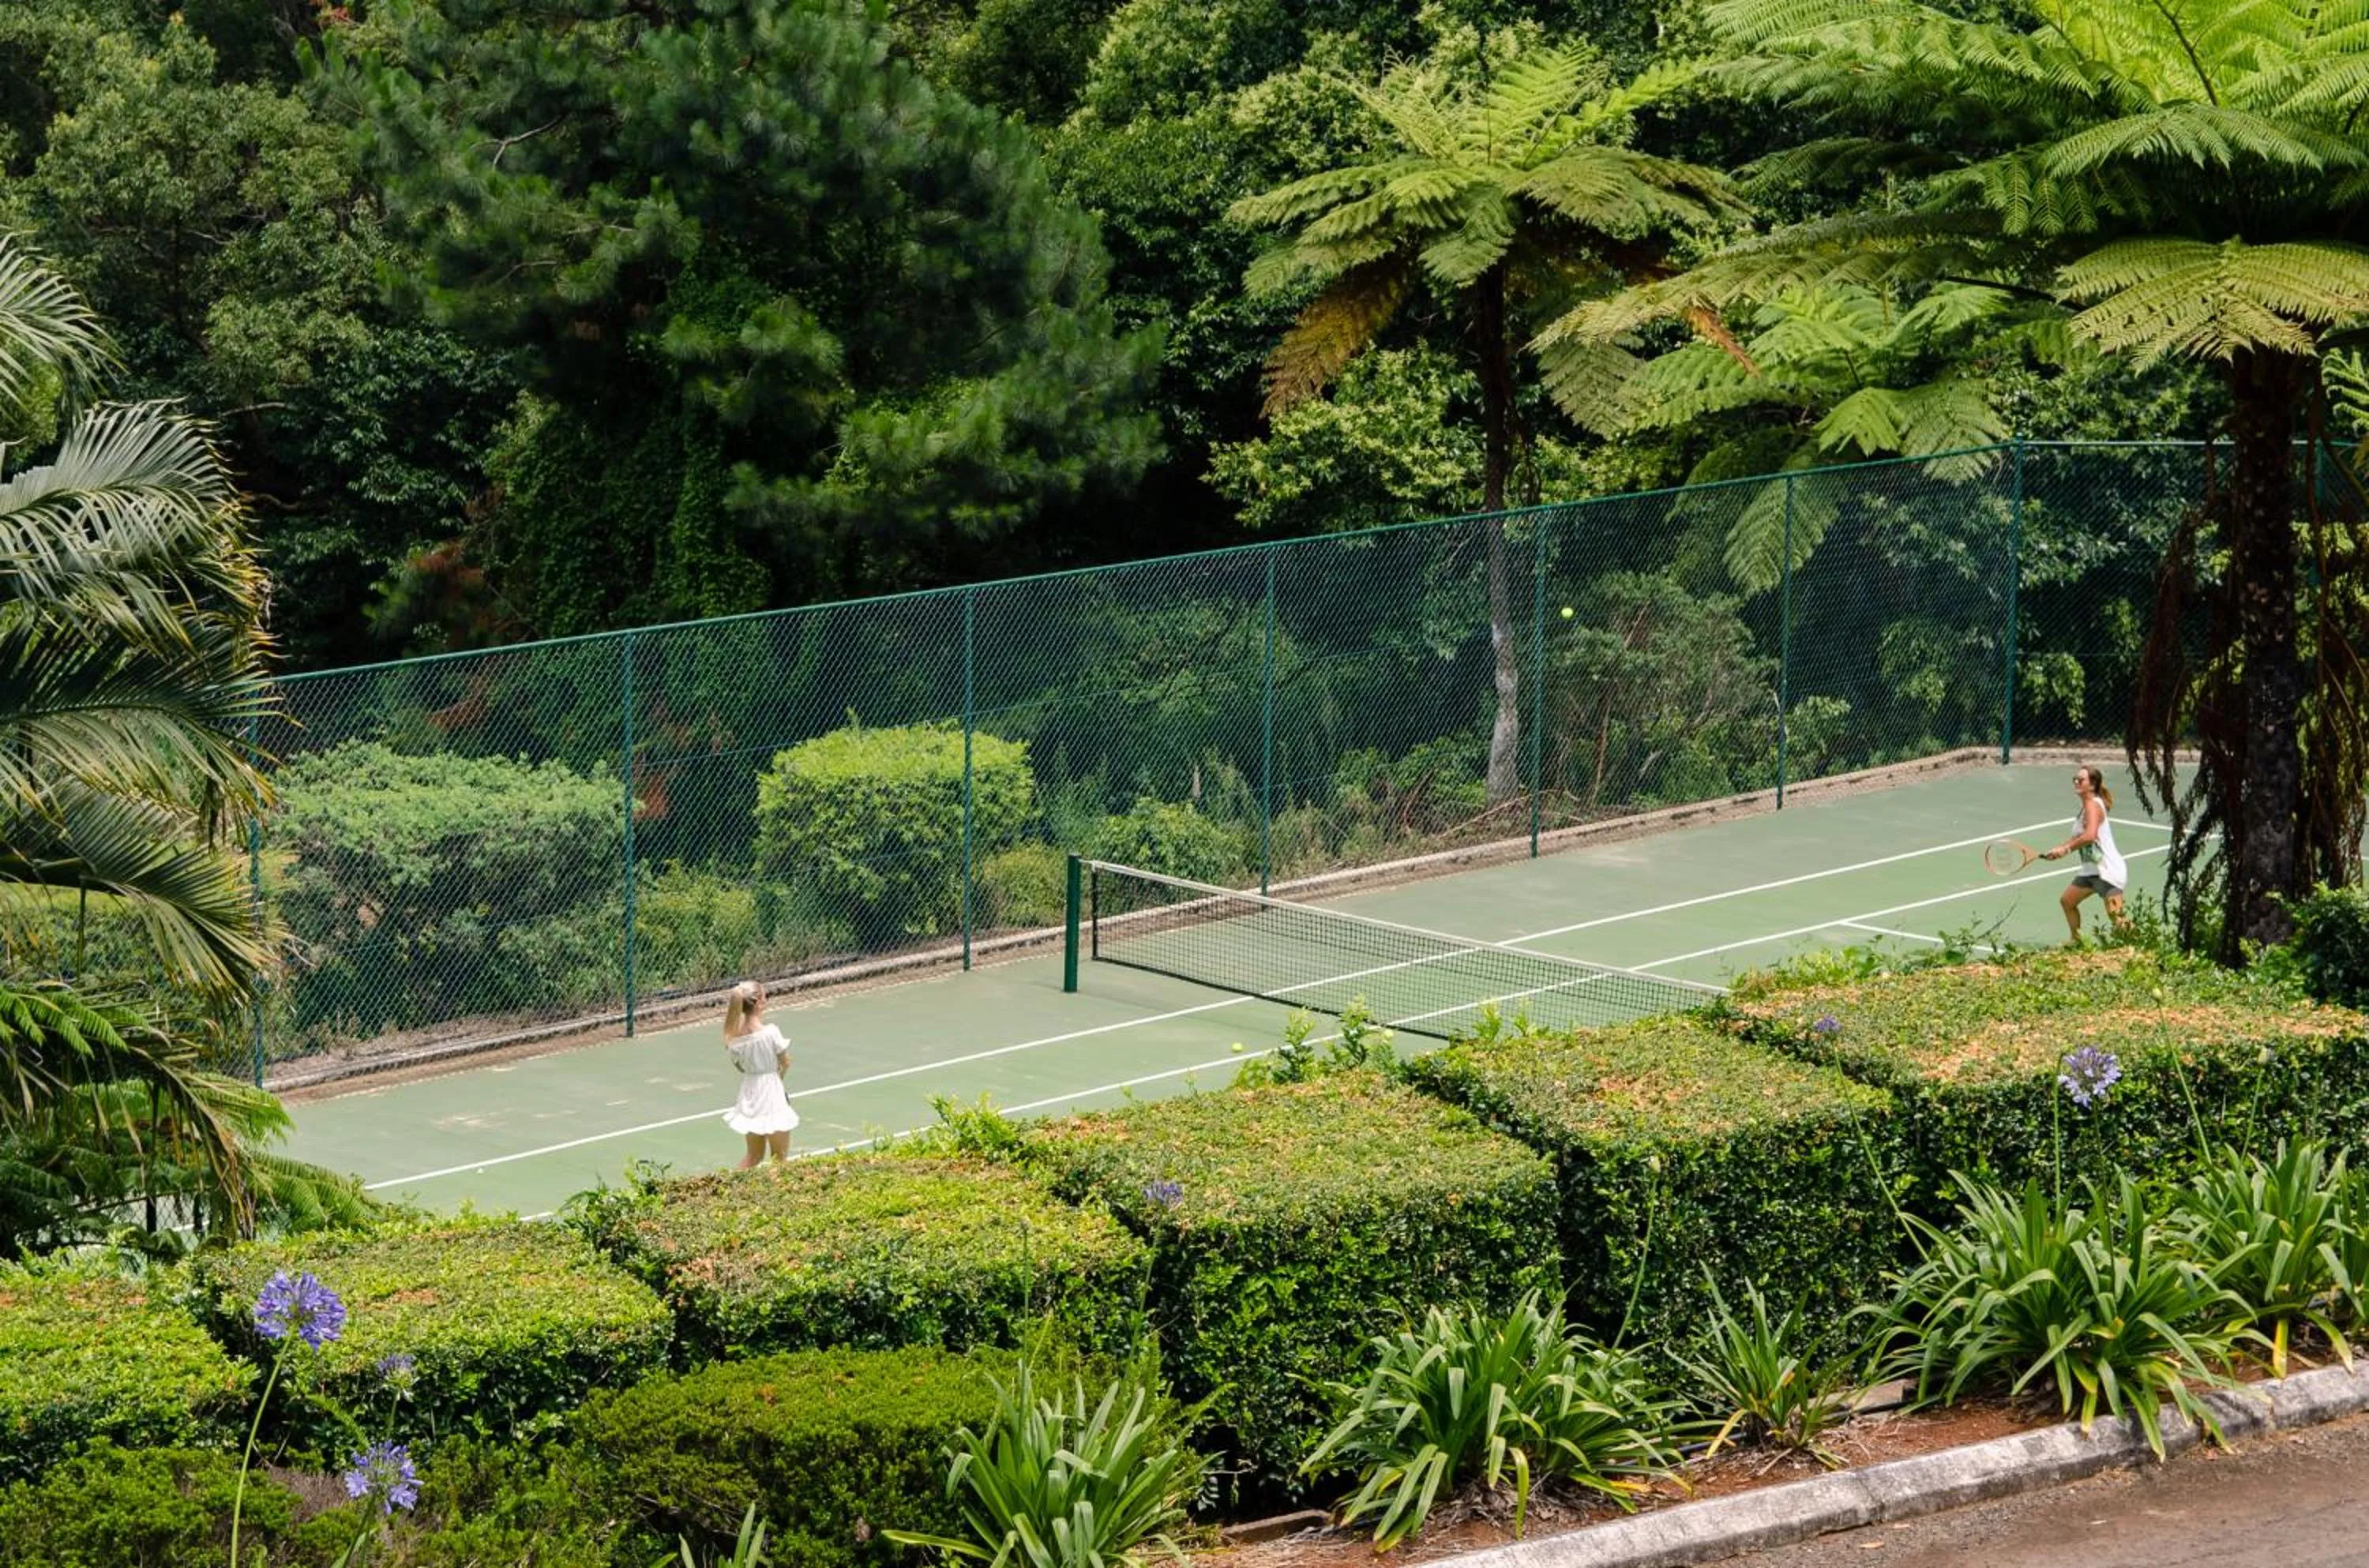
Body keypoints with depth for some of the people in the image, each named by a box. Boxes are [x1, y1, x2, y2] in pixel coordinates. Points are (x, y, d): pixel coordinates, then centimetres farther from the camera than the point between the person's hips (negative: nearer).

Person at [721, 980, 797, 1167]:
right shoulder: (770, 1032, -21)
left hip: (749, 1095, 5)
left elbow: (740, 1066, 5)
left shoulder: (735, 1034, -7)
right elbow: (786, 1064, -8)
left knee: (753, 1155, 21)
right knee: (780, 1159, 9)